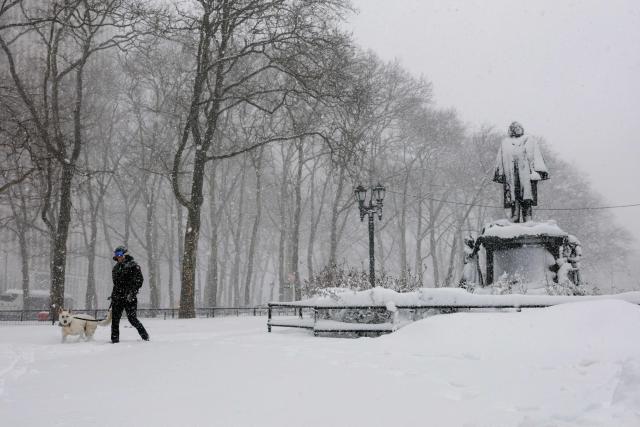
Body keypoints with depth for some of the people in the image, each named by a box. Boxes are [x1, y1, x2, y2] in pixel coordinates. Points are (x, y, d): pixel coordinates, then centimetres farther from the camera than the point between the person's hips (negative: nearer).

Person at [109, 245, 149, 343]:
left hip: (129, 298, -6)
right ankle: (114, 338, 6)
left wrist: (132, 293, -19)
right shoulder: (116, 267, 18)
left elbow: (139, 280, -11)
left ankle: (145, 336, 9)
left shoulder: (133, 265, -4)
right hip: (117, 297, 6)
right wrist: (113, 295, 22)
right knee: (115, 318, 0)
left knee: (132, 318, -7)